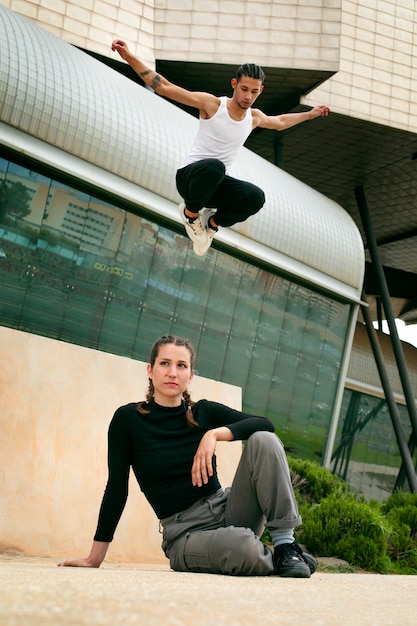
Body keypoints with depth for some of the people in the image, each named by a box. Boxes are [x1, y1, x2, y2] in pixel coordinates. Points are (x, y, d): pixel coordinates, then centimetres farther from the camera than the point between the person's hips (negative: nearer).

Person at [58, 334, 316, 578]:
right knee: (242, 547, -38)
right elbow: (117, 488, -3)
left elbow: (265, 424, -8)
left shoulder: (204, 412, 4)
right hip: (184, 532, -4)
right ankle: (277, 560, -3)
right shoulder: (128, 419, -4)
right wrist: (95, 558, -3)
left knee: (264, 440, -20)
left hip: (227, 508, 4)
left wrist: (216, 433, -23)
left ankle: (285, 544, -17)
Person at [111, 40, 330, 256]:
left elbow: (279, 122, 32)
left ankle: (212, 222, 3)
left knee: (255, 197, -27)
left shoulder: (254, 117, 7)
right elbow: (165, 87, -14)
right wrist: (129, 57, -21)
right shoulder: (212, 104, -11)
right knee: (214, 166, -41)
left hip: (216, 183, 5)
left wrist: (310, 114, 35)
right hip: (189, 176, -5)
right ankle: (190, 212, -11)